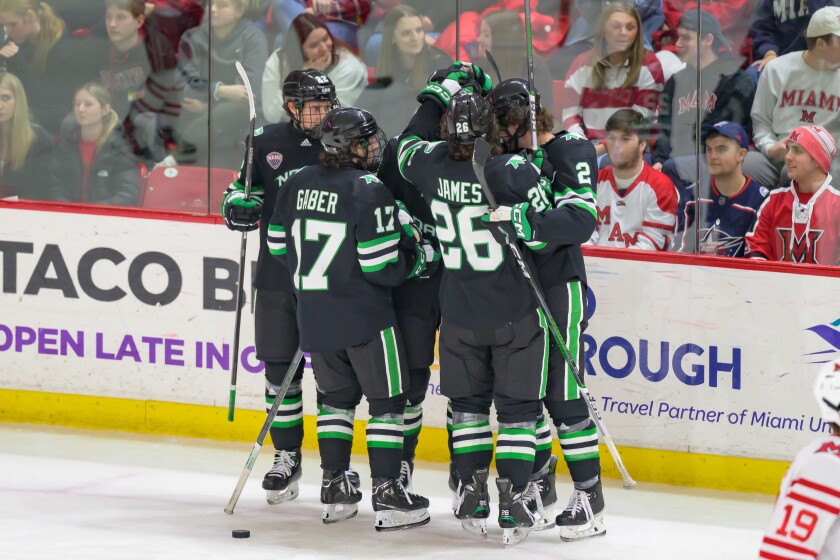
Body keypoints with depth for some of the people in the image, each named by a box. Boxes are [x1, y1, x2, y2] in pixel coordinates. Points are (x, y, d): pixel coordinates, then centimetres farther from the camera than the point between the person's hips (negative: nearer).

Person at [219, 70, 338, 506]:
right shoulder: (267, 143, 2)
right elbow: (239, 191, 13)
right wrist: (240, 205, -10)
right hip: (276, 277, 2)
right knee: (280, 367, 7)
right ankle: (287, 457, 19)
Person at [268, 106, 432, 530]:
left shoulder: (298, 185, 4)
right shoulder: (369, 191, -16)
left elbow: (279, 244, 13)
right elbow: (383, 267, -18)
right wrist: (415, 255, 2)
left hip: (314, 315, 6)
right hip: (365, 317, -6)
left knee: (337, 396, 19)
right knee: (386, 399, 3)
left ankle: (334, 490, 19)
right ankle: (387, 496, 0)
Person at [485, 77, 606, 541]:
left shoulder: (570, 152, -11)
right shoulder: (509, 154, 11)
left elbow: (581, 220, -25)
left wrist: (523, 219, -36)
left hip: (559, 288, -7)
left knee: (561, 394, -9)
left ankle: (590, 500, -4)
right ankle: (540, 488, 22)